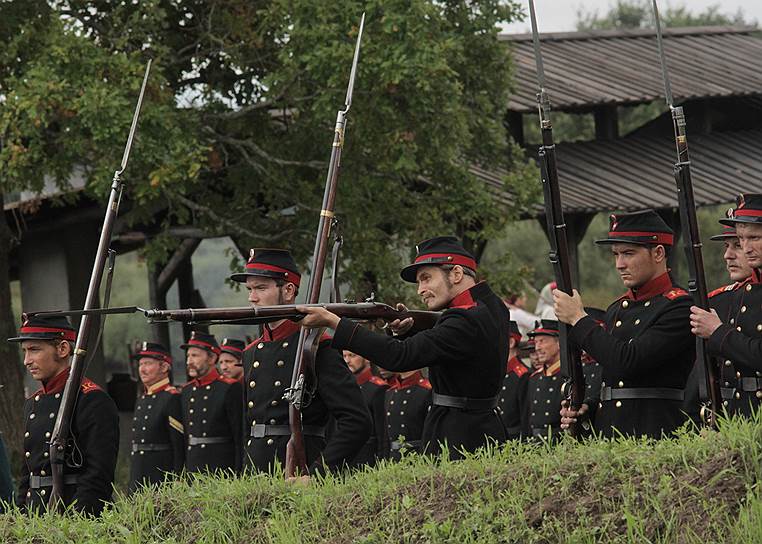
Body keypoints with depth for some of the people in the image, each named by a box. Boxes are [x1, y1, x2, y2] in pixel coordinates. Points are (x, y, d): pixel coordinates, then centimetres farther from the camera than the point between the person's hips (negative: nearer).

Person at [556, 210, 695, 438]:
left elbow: (629, 362, -18)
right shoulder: (616, 310, 17)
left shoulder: (680, 307, -8)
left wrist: (579, 319, -9)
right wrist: (589, 409, 4)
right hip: (606, 436, 7)